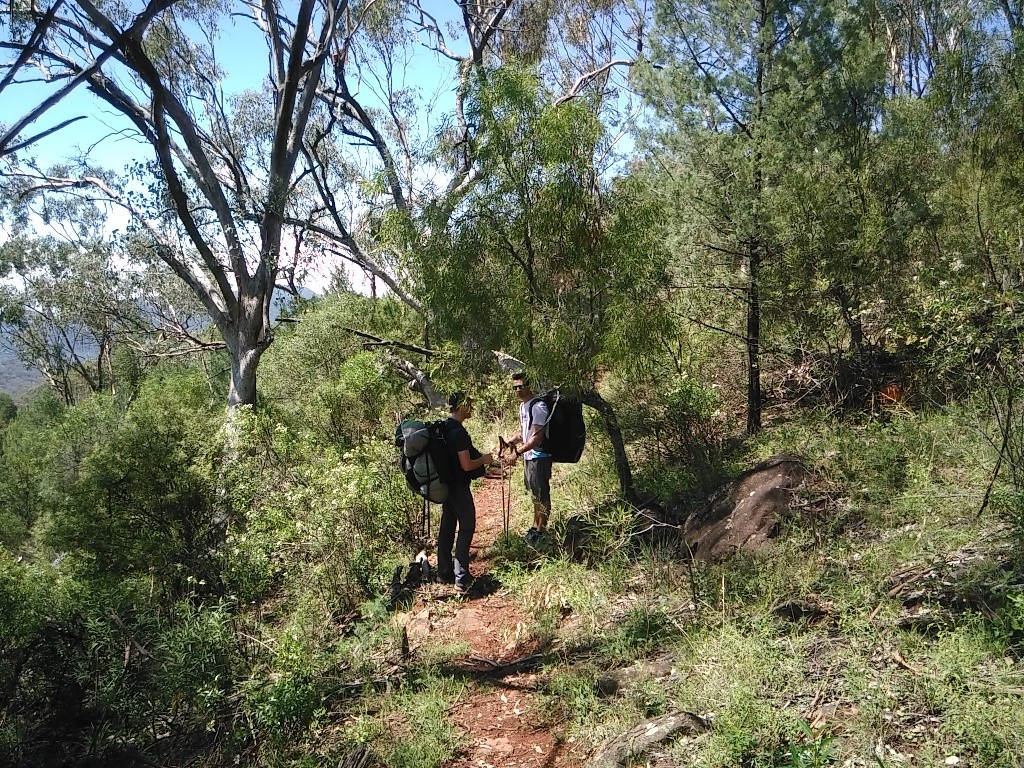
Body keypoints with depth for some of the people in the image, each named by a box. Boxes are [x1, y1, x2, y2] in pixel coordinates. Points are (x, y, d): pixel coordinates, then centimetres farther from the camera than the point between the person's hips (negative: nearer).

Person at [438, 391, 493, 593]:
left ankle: (444, 571, 23)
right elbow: (466, 465, -24)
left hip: (445, 484, 9)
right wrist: (484, 459, -7)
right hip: (458, 486, -9)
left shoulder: (442, 428, 6)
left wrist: (479, 457, 19)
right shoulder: (459, 432, -23)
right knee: (466, 527, -1)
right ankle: (461, 577, -3)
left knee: (447, 526, 14)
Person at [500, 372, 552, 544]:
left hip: (539, 456, -9)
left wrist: (516, 453, -26)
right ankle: (536, 527, 31)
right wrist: (510, 442, 2)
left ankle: (540, 530, 12)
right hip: (528, 456, 9)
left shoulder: (538, 406, -20)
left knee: (541, 494, 1)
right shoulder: (522, 405, 10)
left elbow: (537, 437, -24)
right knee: (534, 493, 19)